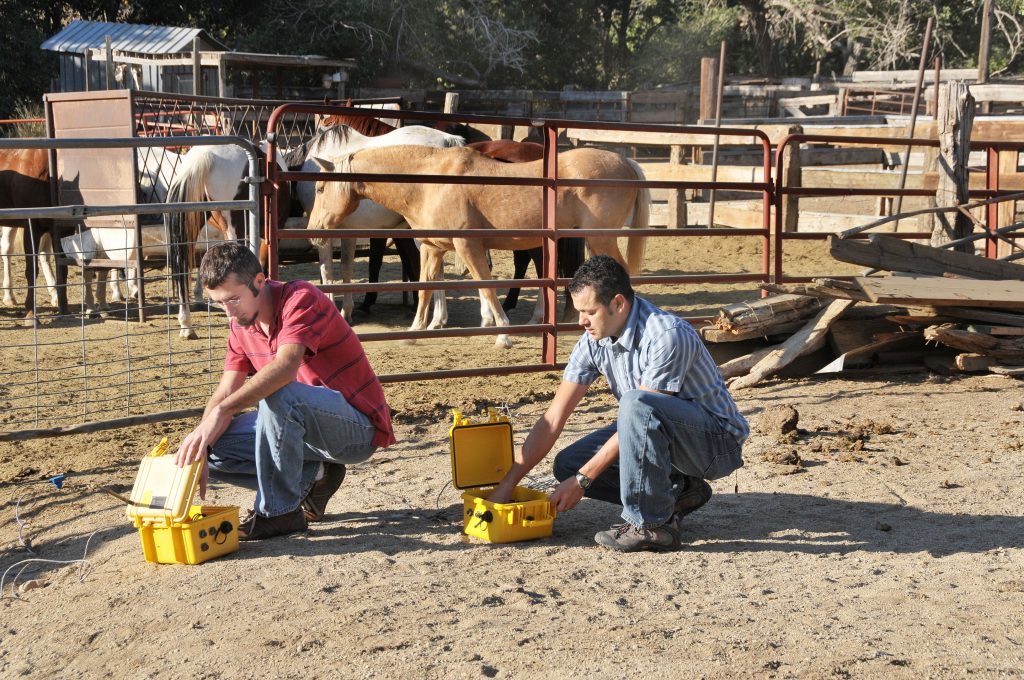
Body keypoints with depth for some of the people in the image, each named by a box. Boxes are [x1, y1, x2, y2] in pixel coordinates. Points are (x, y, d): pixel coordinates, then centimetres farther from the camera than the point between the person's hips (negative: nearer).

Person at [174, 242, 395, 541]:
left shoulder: (302, 298, -20)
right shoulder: (241, 325, 4)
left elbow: (285, 367, -38)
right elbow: (226, 392, -2)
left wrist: (221, 412, -46)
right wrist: (196, 451, -17)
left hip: (358, 428, -8)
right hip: (304, 425, 8)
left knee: (277, 394, -36)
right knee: (215, 447, -6)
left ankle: (280, 512, -21)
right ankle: (314, 477, 5)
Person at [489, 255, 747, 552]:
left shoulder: (668, 335, -27)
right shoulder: (594, 342, -5)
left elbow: (640, 407, -26)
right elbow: (553, 419, -4)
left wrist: (582, 480, -22)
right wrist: (508, 484, -7)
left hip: (718, 440, -8)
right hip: (653, 434, 8)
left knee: (636, 403, -36)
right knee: (567, 464, -5)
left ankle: (653, 524, -24)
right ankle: (677, 491, 3)